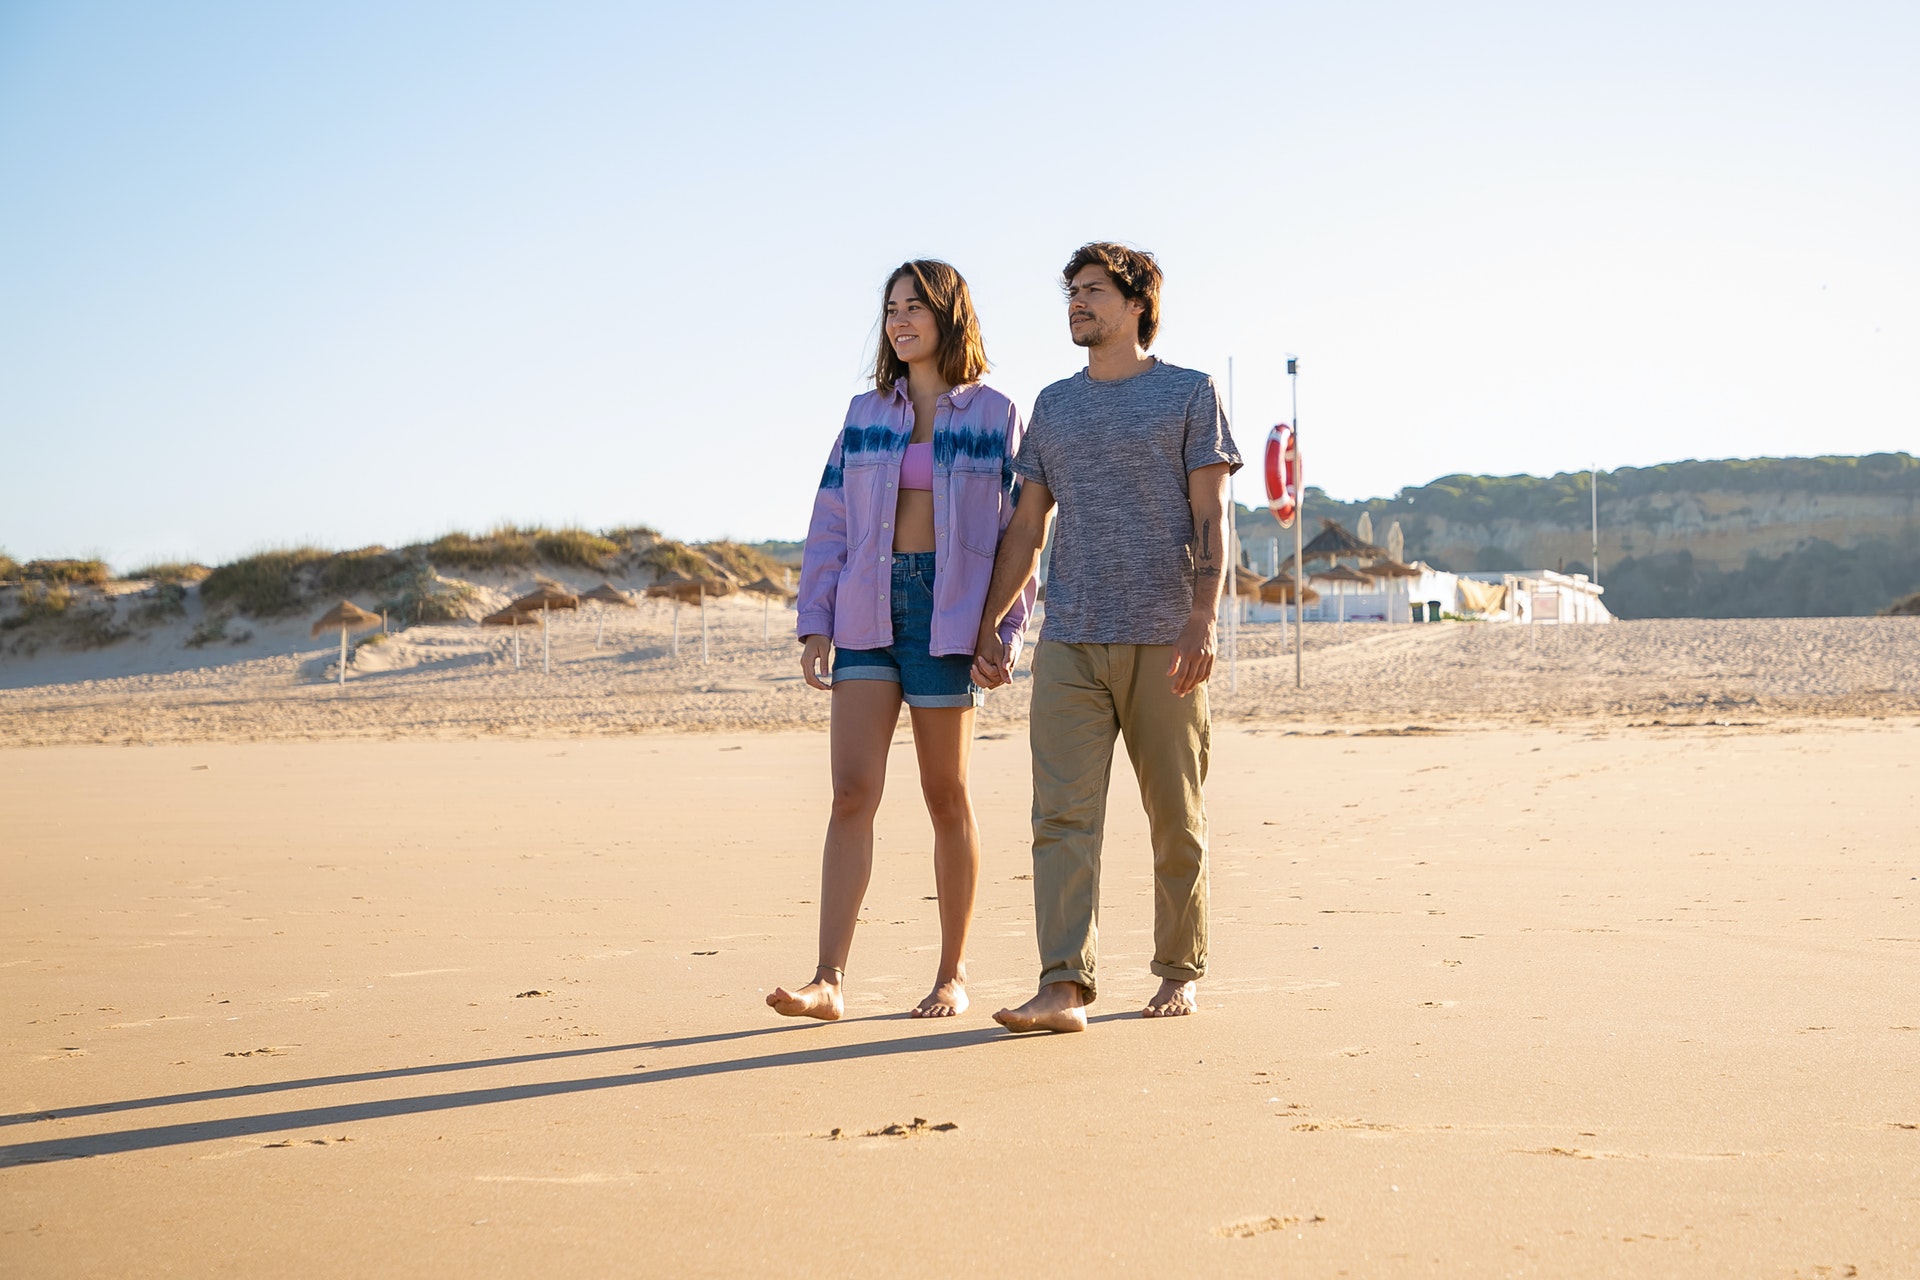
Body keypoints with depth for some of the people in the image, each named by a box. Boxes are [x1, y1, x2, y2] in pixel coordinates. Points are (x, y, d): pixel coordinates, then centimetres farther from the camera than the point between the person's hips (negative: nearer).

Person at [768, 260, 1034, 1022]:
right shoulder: (865, 415, 12)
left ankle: (953, 973, 17)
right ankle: (829, 981, -12)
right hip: (867, 610, 3)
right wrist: (816, 623, 2)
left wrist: (1005, 631, -6)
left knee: (945, 797, 4)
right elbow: (830, 525, 10)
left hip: (946, 611, -3)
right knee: (852, 792, -8)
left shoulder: (994, 416, 3)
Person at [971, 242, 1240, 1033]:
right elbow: (1025, 529, 17)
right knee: (1062, 815, -8)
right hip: (1070, 641, 3)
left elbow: (1211, 520, -3)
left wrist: (1202, 621, -14)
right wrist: (990, 625, 10)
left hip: (1163, 641, -3)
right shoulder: (1054, 406, 16)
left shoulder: (1189, 394, 5)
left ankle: (1180, 971, 19)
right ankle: (1065, 987, -12)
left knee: (1176, 819, 5)